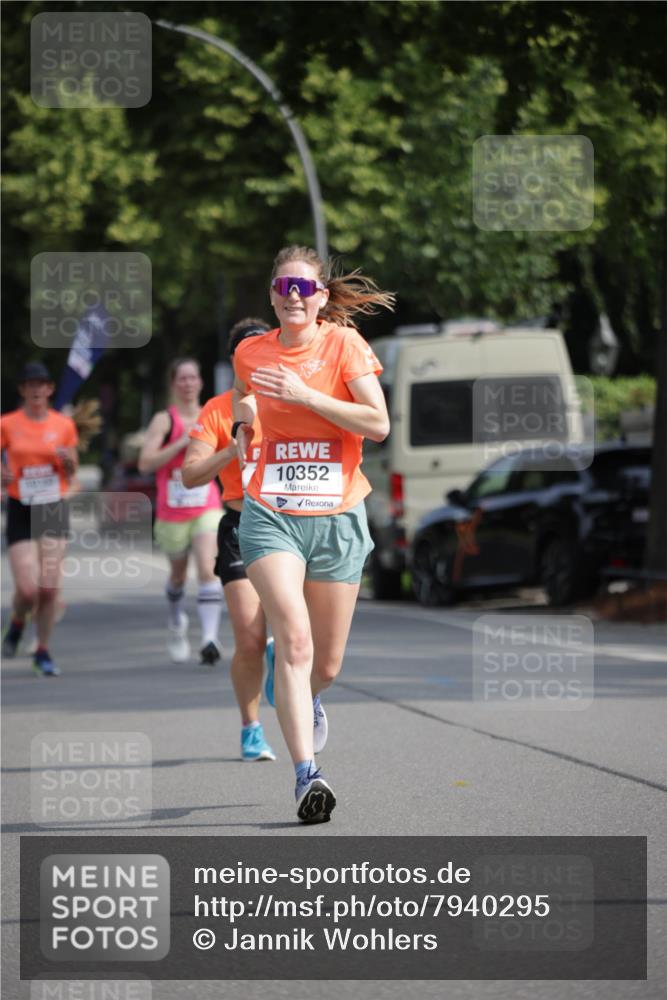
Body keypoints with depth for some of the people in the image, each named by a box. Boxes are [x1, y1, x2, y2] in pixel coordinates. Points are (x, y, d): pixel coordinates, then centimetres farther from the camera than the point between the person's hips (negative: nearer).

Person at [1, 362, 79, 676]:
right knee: (27, 589, -11)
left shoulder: (64, 425, 4)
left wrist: (68, 461, -10)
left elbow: (71, 473, 12)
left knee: (50, 588, -5)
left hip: (54, 509, 1)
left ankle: (43, 652, 12)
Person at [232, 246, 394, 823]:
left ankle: (308, 700, 45)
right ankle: (306, 775, -24)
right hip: (270, 514, 0)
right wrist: (244, 423, 4)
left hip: (337, 514, 0)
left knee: (326, 662, 7)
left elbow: (379, 424, -14)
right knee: (294, 640, -21)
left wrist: (304, 394, -19)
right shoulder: (250, 354, 6)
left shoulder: (344, 344, -4)